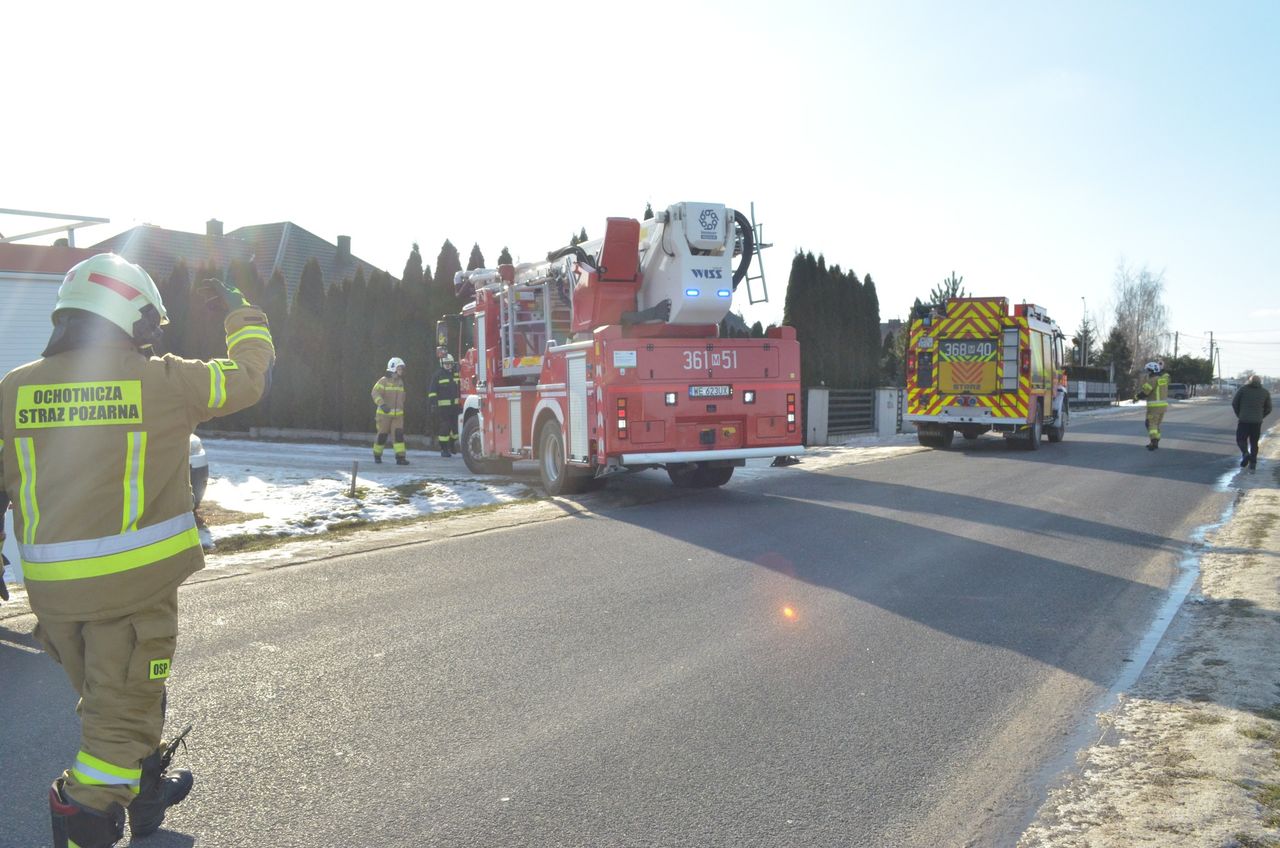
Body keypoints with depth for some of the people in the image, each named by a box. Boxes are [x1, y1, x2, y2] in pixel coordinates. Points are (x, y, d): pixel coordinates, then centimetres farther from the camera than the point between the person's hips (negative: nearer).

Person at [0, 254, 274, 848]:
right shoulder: (165, 381, -10)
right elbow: (252, 374, 5)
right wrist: (238, 311, 20)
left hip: (52, 588, 6)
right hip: (135, 581, -5)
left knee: (108, 696, 25)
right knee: (122, 713, 7)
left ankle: (148, 787, 45)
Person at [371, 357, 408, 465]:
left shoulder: (400, 382, 12)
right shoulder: (384, 381, -8)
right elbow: (376, 393, -20)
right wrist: (382, 405, -34)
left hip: (398, 414, 4)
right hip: (384, 413, -4)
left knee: (398, 434, -9)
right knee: (382, 435, 4)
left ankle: (400, 457, -14)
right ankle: (377, 455, 24)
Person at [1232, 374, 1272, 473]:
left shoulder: (1243, 389, 0)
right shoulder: (1265, 392, 6)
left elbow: (1234, 403, -1)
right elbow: (1268, 409, 7)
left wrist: (1239, 415, 11)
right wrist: (1260, 417, 18)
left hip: (1244, 420, -2)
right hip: (1257, 421, 2)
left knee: (1241, 439, 9)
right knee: (1254, 443, 12)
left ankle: (1245, 454, -17)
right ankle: (1253, 463, 8)